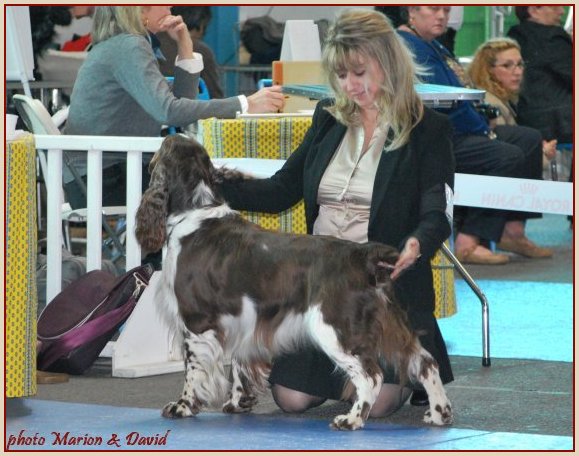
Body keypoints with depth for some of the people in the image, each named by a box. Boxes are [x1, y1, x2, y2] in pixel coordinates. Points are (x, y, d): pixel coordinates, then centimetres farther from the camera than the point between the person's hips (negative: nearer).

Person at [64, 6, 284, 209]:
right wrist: (247, 105, -28)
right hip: (104, 181, -9)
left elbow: (182, 101, 14)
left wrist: (185, 48, 3)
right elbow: (169, 111, -28)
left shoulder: (117, 46, 16)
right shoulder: (128, 47, -14)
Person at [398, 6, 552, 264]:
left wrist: (484, 127, 7)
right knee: (508, 156, -25)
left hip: (454, 132, 12)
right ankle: (467, 243, -25)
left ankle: (513, 231, 1)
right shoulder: (408, 47, -15)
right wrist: (485, 130, -11)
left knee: (529, 139, 7)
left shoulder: (431, 45, 20)